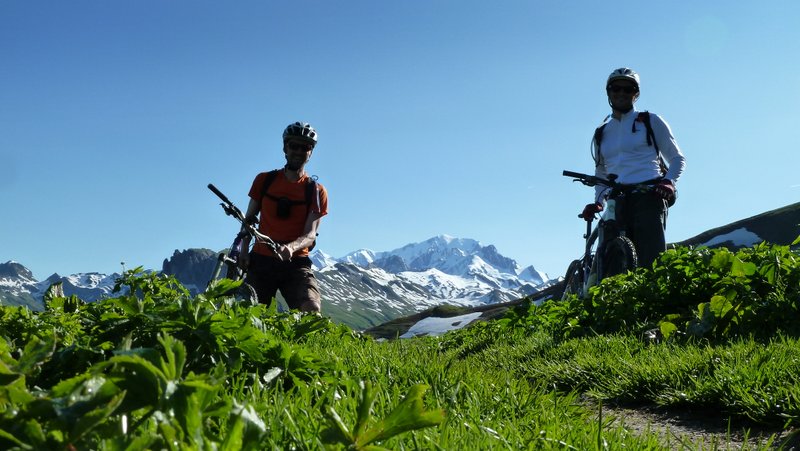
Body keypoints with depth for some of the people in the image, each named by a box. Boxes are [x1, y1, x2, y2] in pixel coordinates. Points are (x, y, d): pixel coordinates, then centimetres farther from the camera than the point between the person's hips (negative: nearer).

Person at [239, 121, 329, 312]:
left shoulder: (316, 191, 3)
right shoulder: (264, 180, 9)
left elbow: (310, 234, -4)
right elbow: (249, 219, 14)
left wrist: (291, 248, -26)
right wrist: (244, 252, -1)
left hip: (295, 263, -2)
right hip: (261, 260, 2)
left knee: (312, 310, -24)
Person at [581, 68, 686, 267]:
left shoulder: (650, 122, 11)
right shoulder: (601, 134, 21)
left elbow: (677, 159, 11)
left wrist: (668, 181, -9)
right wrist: (598, 202, 9)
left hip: (649, 196, -3)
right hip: (617, 203, 4)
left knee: (651, 260, -19)